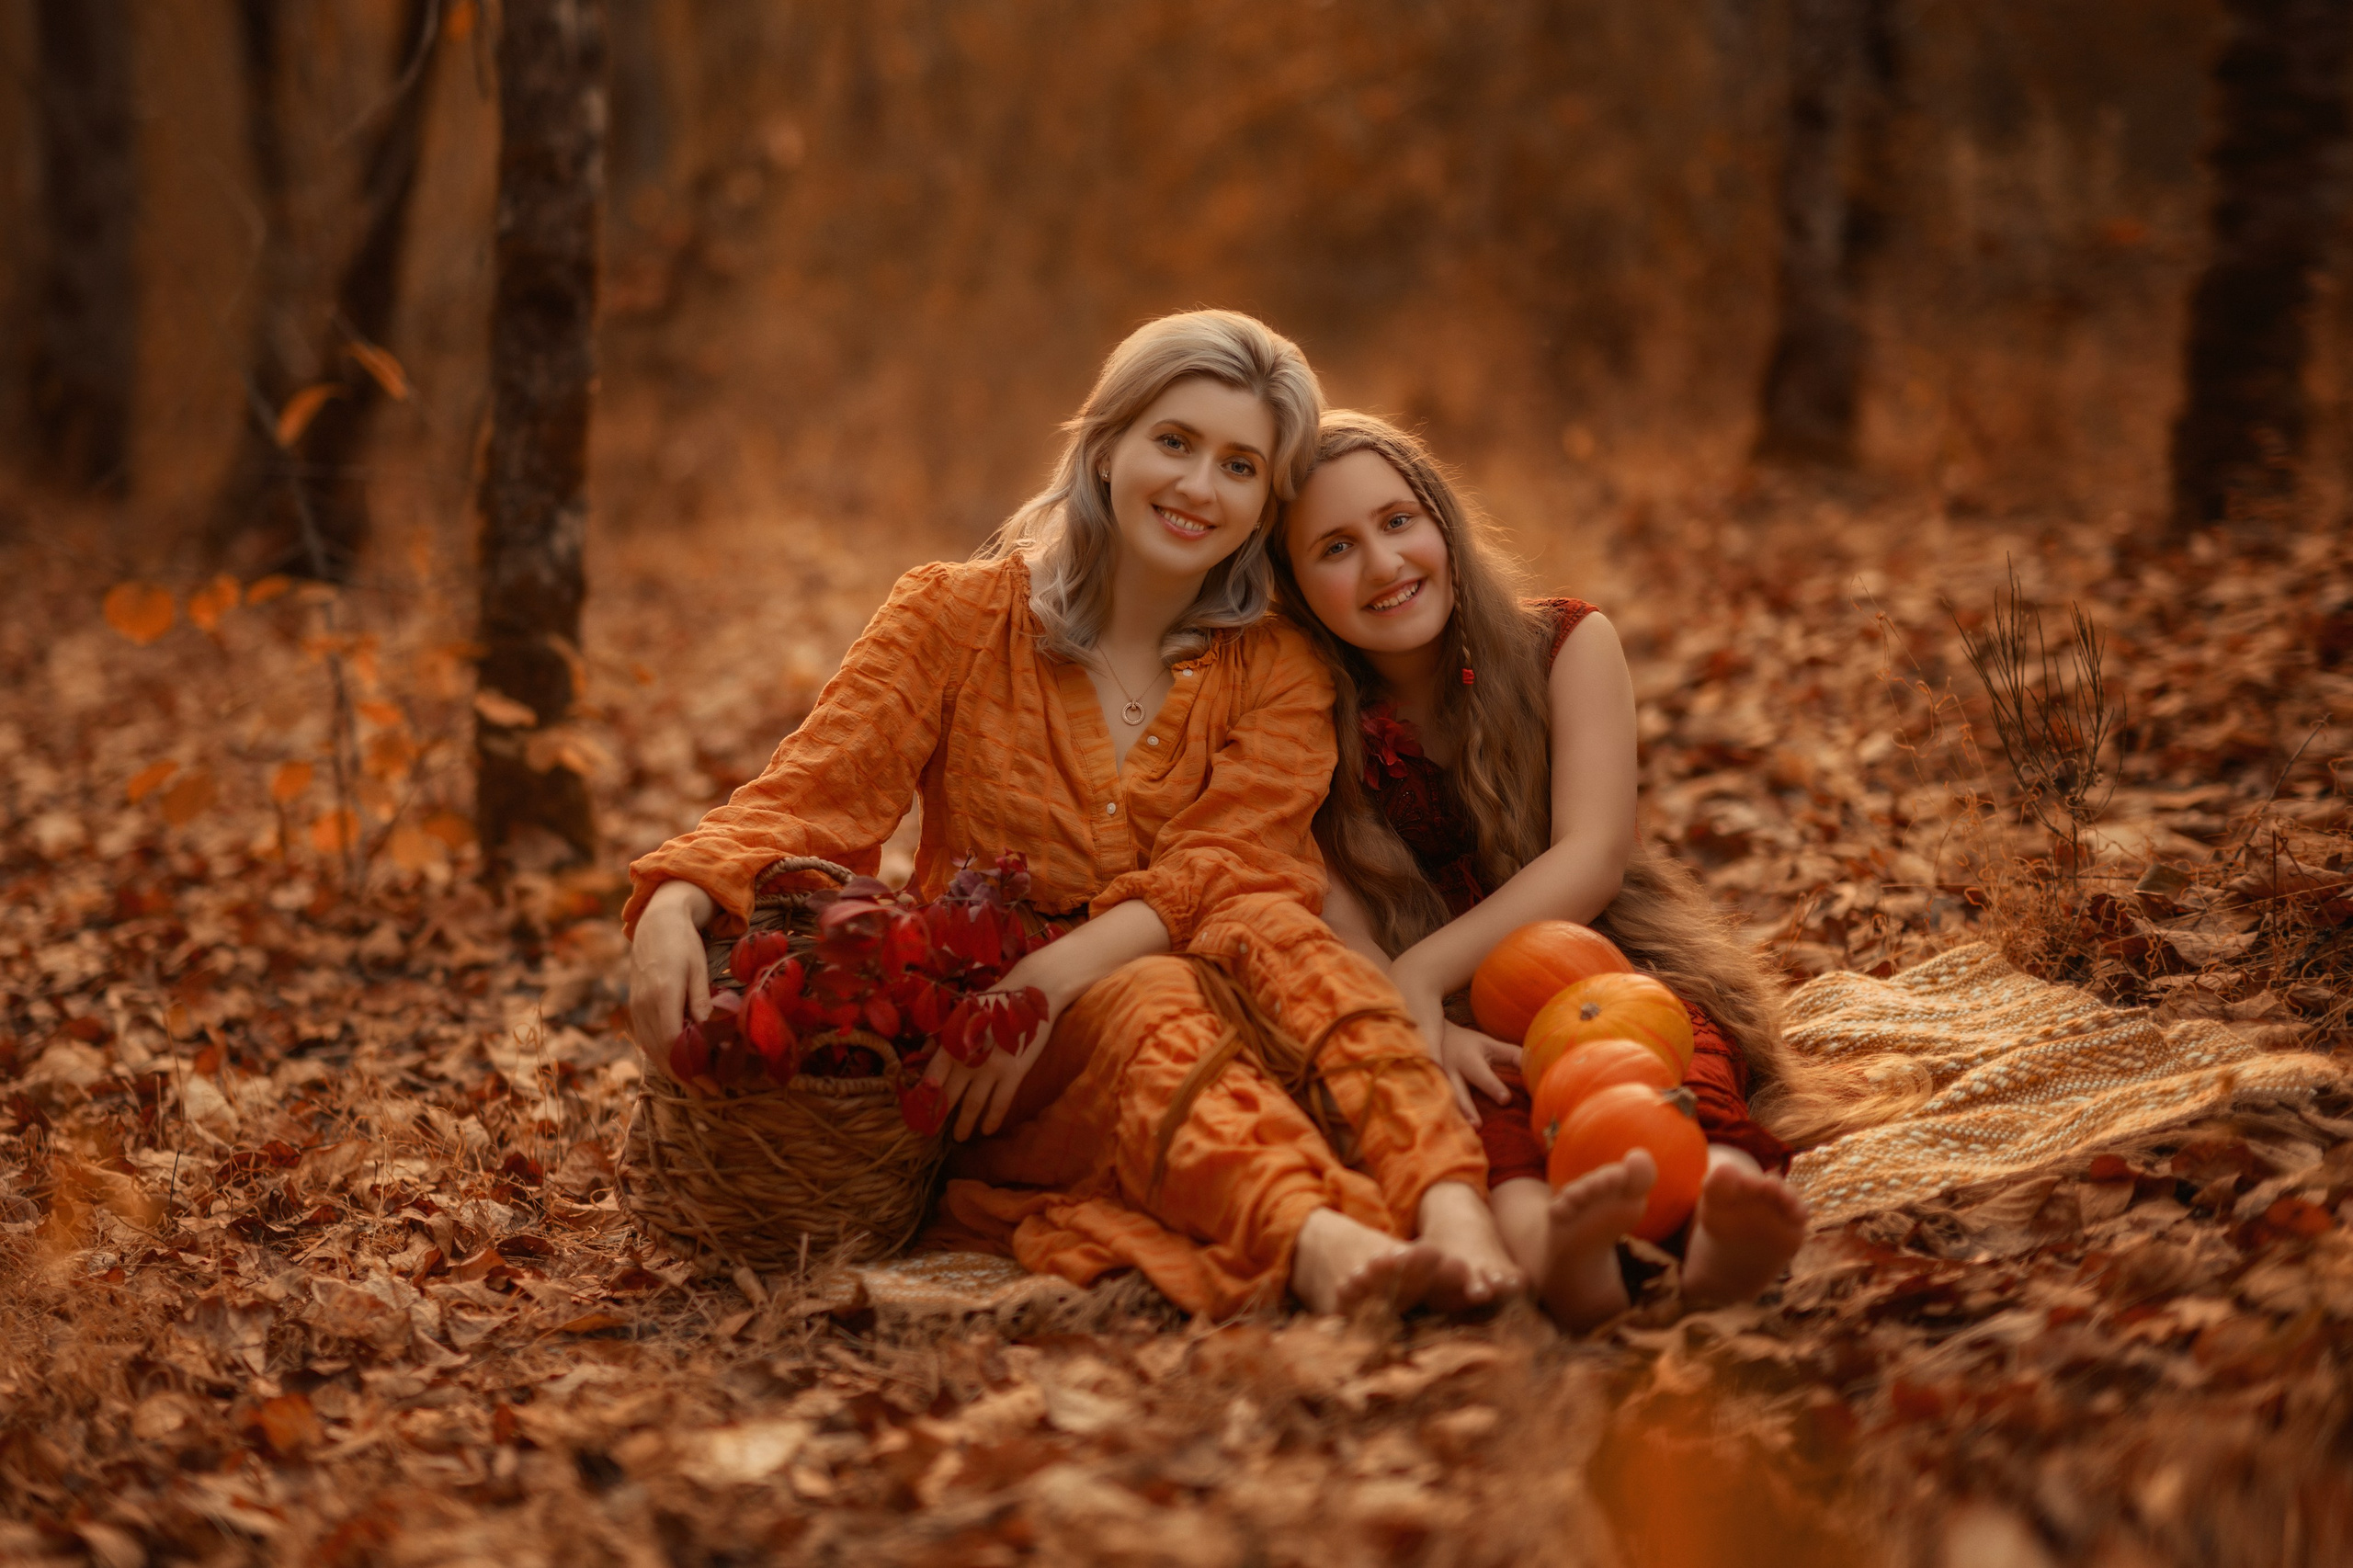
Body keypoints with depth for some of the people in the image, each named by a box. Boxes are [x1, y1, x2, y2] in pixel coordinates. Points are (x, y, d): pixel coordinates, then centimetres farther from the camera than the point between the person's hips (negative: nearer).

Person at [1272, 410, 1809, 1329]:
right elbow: (1337, 931, -6)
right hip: (1449, 1021, -1)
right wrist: (1416, 1028, -30)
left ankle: (1724, 1220, -70)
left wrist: (1420, 977, -20)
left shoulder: (1566, 646, 6)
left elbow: (1591, 858, -7)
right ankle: (1545, 1241, -73)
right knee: (1477, 1107, -39)